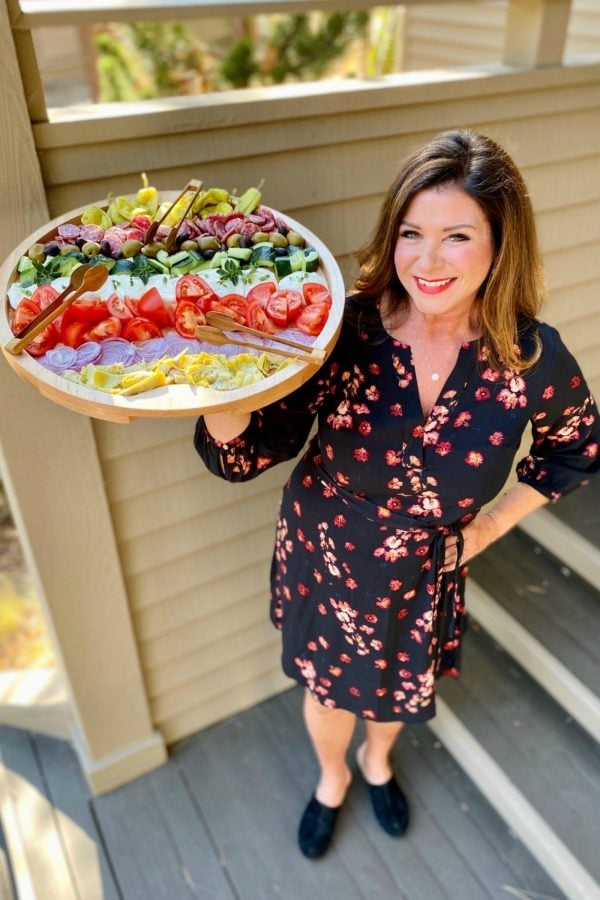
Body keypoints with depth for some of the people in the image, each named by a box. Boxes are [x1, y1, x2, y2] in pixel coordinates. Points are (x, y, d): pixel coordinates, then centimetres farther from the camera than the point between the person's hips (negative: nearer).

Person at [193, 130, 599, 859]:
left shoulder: (533, 359, -21)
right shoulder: (344, 332, -25)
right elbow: (245, 454, -25)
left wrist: (486, 528, -3)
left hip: (423, 577, 1)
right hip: (323, 560, -1)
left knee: (398, 685, 29)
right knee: (328, 685, 25)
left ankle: (377, 762, 67)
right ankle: (331, 779, 62)